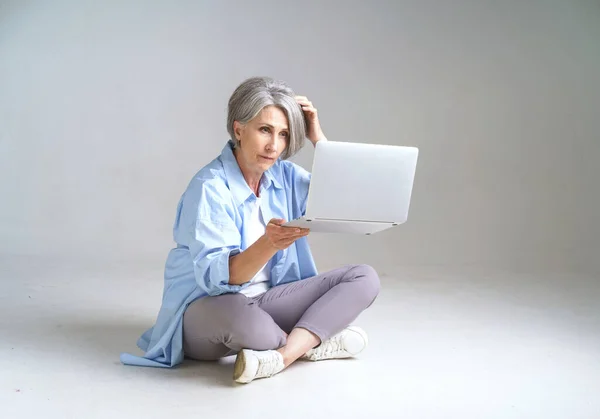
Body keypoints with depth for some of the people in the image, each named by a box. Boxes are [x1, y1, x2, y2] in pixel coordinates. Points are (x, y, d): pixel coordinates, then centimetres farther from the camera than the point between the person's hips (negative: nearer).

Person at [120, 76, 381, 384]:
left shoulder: (284, 175, 3)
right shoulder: (210, 187, -17)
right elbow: (216, 277, -26)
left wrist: (318, 137, -7)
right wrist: (268, 245, -45)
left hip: (266, 301, 6)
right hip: (206, 309, -6)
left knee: (364, 277, -10)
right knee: (234, 313, -43)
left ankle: (283, 354, -26)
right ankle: (313, 343, -12)